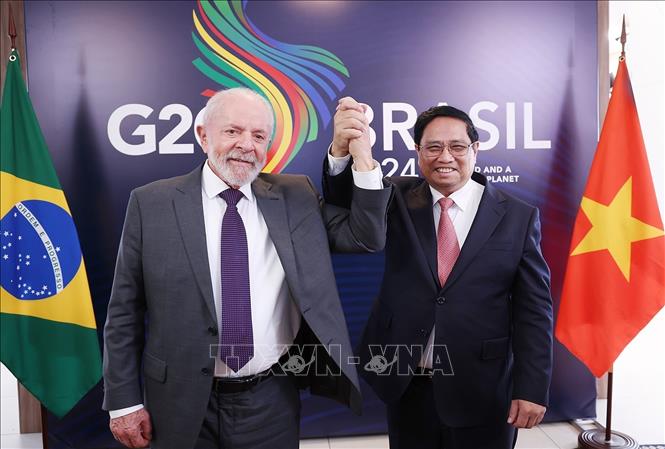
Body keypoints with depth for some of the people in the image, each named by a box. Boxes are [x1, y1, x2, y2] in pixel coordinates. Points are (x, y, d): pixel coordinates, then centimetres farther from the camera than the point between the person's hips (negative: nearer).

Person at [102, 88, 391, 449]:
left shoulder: (296, 197, 0)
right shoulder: (152, 204, -6)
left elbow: (366, 236, -4)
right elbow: (124, 312, -3)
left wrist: (360, 155, -15)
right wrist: (124, 401, -2)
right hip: (184, 405, -1)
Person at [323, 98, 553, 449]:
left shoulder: (518, 217, -5)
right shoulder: (398, 200, -1)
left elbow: (534, 310, -4)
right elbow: (342, 203, -15)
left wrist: (532, 389, -6)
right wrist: (342, 150, -34)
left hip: (482, 393, -1)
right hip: (405, 385, 1)